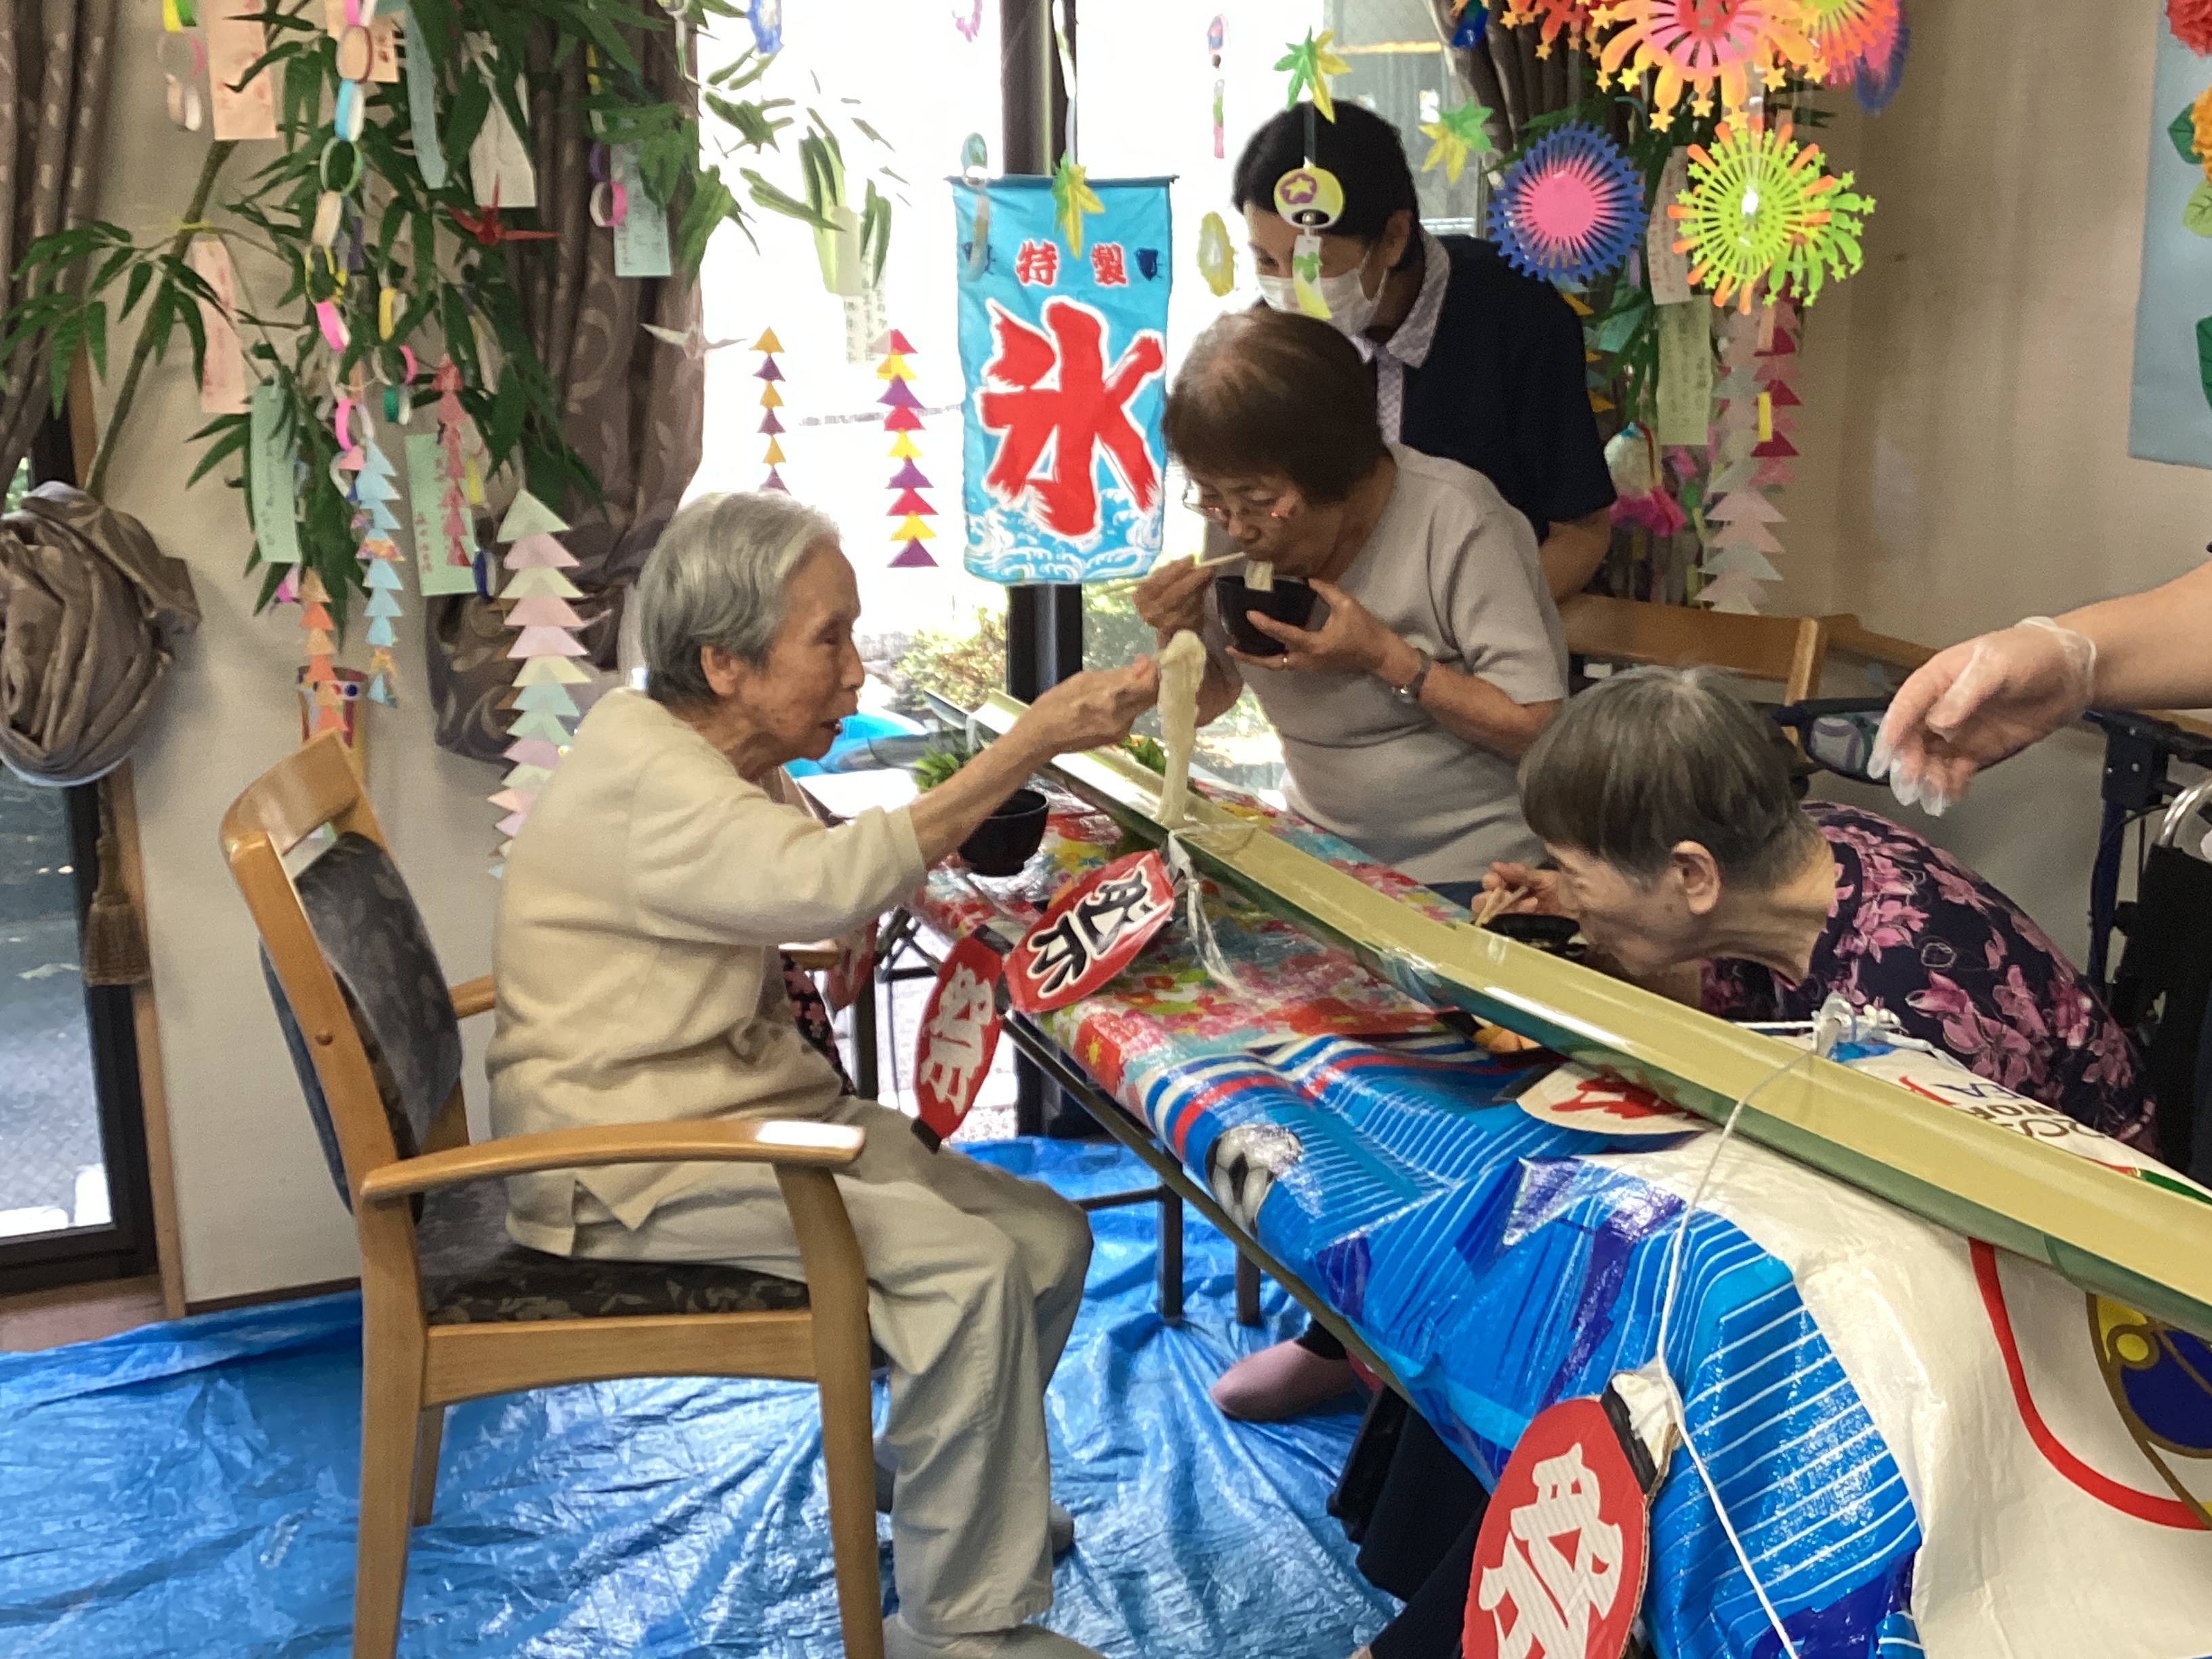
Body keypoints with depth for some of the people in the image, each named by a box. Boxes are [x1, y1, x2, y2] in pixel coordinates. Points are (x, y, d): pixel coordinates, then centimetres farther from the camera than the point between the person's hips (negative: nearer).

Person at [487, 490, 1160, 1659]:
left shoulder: (718, 763, 12)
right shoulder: (641, 775, -21)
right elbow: (826, 883, -35)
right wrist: (1033, 742, -34)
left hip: (754, 1102, 10)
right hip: (631, 1158, -10)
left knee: (1046, 1235, 0)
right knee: (966, 1269, -24)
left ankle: (950, 1489, 23)